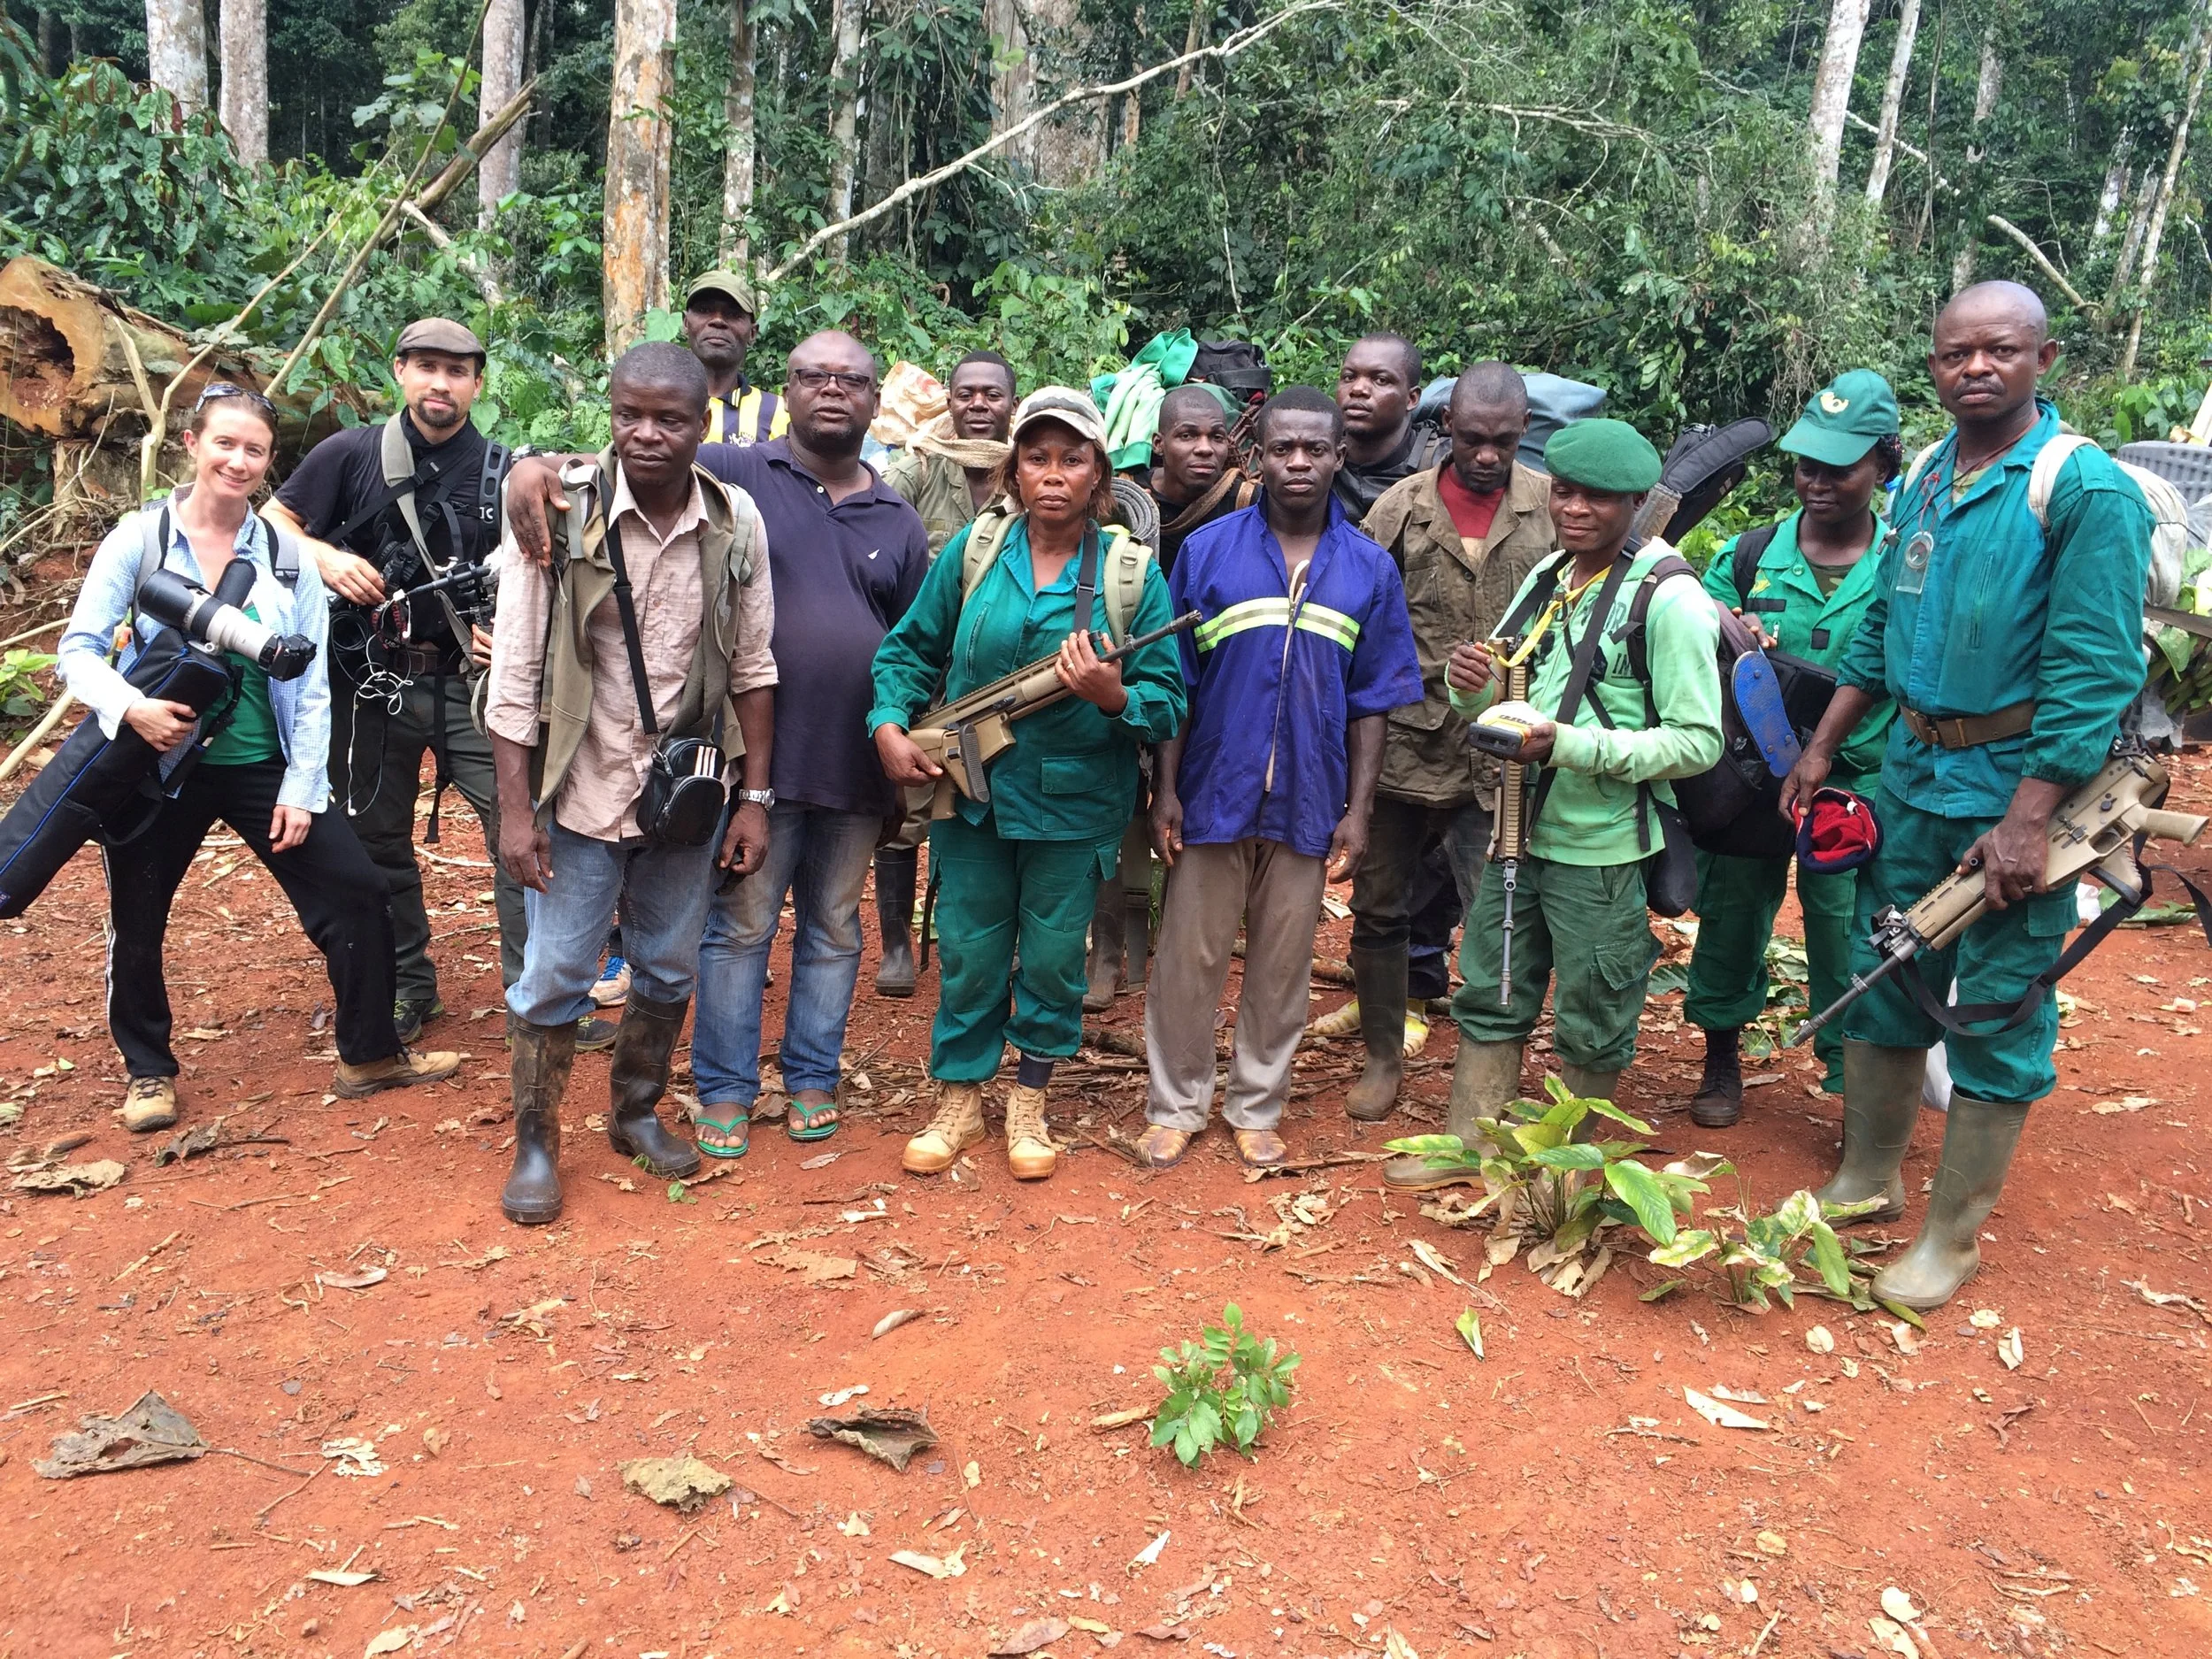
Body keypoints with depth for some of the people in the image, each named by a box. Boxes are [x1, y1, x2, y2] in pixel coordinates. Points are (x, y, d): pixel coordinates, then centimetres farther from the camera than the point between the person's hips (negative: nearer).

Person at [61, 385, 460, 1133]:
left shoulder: (287, 556, 0)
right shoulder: (140, 537, -6)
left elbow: (311, 683, 1)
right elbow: (80, 648, -7)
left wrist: (303, 788, -4)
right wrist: (131, 708, -27)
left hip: (262, 765, 2)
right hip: (160, 767, -1)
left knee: (356, 893, -2)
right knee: (137, 925, 10)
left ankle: (369, 1056, 15)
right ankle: (148, 1072, 33)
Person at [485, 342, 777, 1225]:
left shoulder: (736, 521, -5)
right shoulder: (560, 513, -11)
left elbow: (752, 670, 1)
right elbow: (516, 674, -9)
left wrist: (754, 797, 0)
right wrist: (516, 809, -11)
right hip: (582, 793, -3)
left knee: (669, 970, 16)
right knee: (555, 976, 5)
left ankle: (637, 1112, 37)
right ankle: (535, 1144, 24)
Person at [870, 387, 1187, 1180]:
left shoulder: (1132, 572, -6)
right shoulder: (973, 550, -1)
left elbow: (1167, 703, -7)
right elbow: (909, 649, 8)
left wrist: (1113, 697, -27)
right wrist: (890, 724, -7)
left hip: (1074, 804, -1)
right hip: (970, 790, 1)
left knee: (1053, 959, 10)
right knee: (967, 955, 11)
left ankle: (1030, 1103, 33)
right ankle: (959, 1102, 31)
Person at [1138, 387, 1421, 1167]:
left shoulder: (1370, 568, 3)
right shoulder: (1206, 550, -1)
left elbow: (1371, 705, 5)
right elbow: (1173, 684, 0)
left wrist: (1358, 810, 0)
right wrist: (1166, 791, -4)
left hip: (1309, 804, 1)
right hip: (1214, 794, -1)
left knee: (1282, 968, 11)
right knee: (1189, 961, 6)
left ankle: (1257, 1108, 27)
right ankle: (1175, 1107, 22)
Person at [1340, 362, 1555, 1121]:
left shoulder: (1554, 507, -1)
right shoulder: (1402, 505, -1)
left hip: (1501, 757, -1)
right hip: (1404, 745, 1)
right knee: (1379, 908, 12)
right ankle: (1383, 1056, 31)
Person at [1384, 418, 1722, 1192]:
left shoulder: (1668, 598, -14)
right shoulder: (1546, 580, 8)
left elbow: (1698, 742, -18)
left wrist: (1568, 744, -25)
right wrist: (1474, 687, -10)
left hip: (1602, 848, -6)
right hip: (1523, 829, 7)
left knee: (1590, 1024, 10)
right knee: (1490, 994, 16)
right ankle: (1467, 1144, 31)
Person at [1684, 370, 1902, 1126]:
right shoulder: (1748, 557, 1)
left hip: (1856, 783, -2)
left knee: (1847, 929, 1)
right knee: (1732, 913, 13)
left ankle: (1852, 1078, 19)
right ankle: (1721, 1057, 34)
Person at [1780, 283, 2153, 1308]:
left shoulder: (2086, 490, -14)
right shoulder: (1922, 480, 8)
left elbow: (2093, 673, -18)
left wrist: (2026, 822, -22)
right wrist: (1822, 747, 13)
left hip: (2018, 782, -6)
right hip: (1913, 769, 7)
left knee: (1997, 1014, 3)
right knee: (1882, 981, 14)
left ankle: (1953, 1235, 17)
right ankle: (1868, 1181, 32)